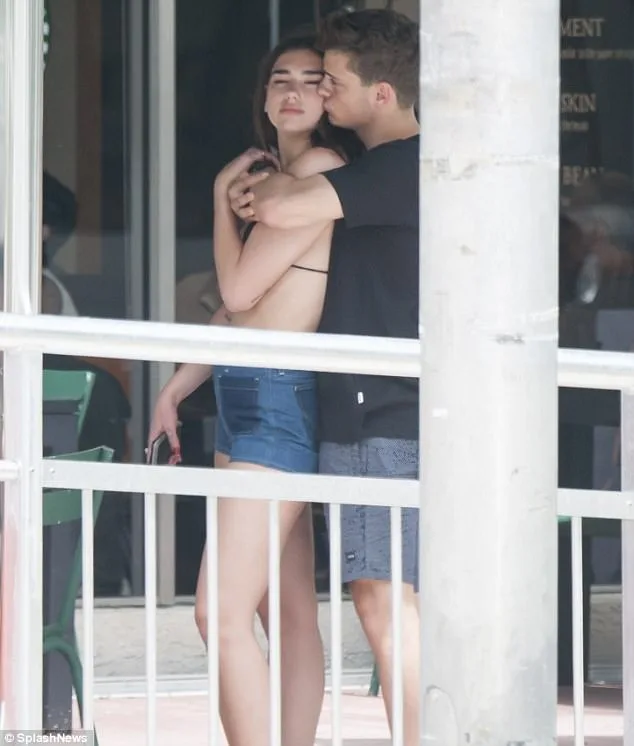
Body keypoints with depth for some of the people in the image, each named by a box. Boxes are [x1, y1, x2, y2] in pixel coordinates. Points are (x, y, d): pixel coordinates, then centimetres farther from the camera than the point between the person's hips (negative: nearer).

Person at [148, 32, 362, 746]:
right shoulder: (273, 172, 20)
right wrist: (175, 390, 23)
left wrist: (224, 196, 0)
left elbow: (240, 290, -13)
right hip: (248, 395, 10)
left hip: (279, 398, -10)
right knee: (289, 613, 8)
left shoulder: (320, 168, -10)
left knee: (224, 613, -15)